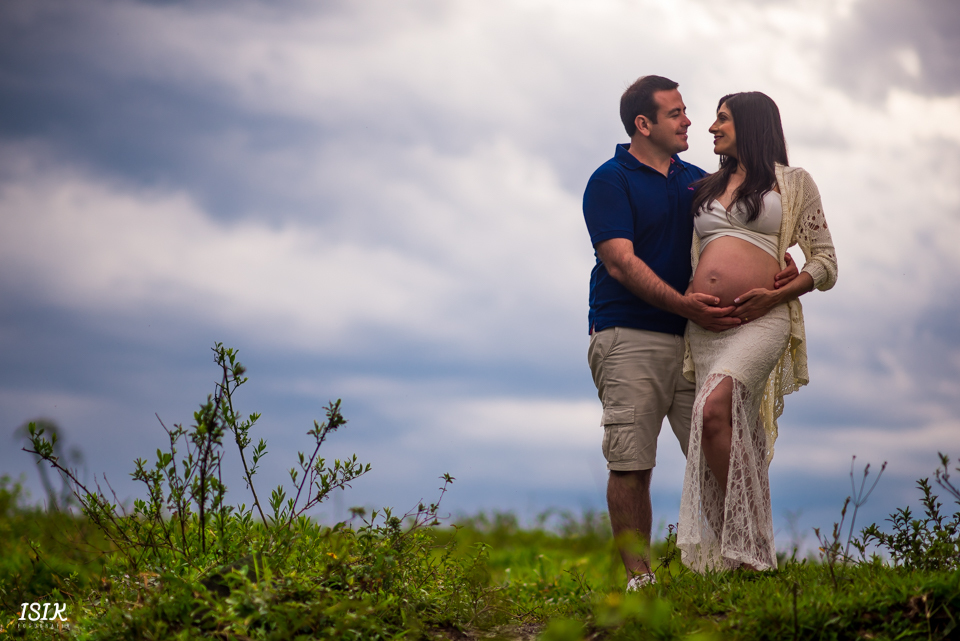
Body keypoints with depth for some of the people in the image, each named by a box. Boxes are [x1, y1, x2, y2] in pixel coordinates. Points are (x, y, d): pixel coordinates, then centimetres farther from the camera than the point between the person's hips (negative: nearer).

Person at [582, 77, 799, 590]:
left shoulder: (696, 181, 18)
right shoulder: (610, 181, -1)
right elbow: (621, 261, -12)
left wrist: (783, 265, -7)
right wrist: (684, 304, -23)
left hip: (693, 336, 5)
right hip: (630, 338, -5)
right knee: (631, 465, -5)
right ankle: (638, 576, 1)